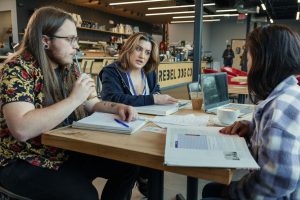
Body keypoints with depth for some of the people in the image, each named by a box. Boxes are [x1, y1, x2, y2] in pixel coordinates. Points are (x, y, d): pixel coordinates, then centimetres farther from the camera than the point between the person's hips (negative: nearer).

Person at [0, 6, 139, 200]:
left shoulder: (69, 68, 2)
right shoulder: (18, 69, -20)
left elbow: (92, 104, 9)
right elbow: (21, 130, -34)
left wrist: (116, 107, -12)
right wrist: (74, 98, -29)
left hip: (67, 151, 7)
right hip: (25, 161, -6)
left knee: (128, 166, -3)